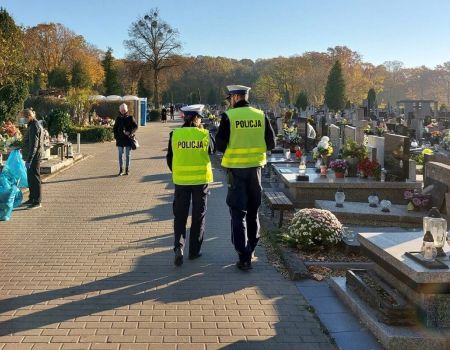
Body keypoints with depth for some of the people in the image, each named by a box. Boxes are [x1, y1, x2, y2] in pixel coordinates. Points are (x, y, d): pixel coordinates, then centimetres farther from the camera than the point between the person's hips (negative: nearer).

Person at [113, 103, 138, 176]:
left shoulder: (130, 118, -1)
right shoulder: (118, 118, 6)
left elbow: (135, 126, -2)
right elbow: (115, 128, 13)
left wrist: (130, 132, -15)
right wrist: (116, 136, 0)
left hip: (128, 139, -2)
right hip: (120, 139, 2)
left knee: (128, 155, 4)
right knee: (120, 155, 2)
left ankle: (127, 170, 13)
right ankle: (121, 170, 9)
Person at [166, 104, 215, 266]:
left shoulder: (175, 134, -4)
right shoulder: (204, 134, -7)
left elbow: (170, 158, 3)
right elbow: (212, 149, 12)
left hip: (181, 180, 0)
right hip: (201, 179, 0)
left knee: (180, 215, 10)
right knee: (198, 216, 12)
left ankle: (178, 246, -9)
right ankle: (194, 251, 17)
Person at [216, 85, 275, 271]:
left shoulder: (228, 116, -11)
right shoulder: (261, 115, 0)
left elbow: (220, 145, -10)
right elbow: (271, 144, 3)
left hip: (236, 168, -4)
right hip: (255, 167, 4)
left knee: (238, 213, 3)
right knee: (253, 211, 18)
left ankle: (244, 257, 0)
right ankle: (251, 250, 31)